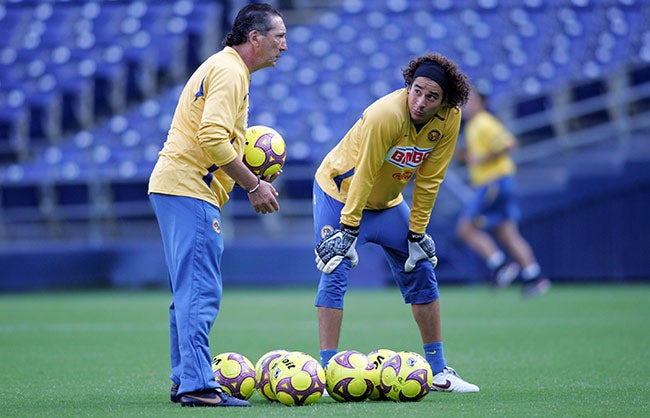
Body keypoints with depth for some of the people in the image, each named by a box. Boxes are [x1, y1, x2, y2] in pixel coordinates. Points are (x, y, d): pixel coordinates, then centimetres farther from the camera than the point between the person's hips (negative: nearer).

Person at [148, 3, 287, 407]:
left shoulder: (225, 68, 21)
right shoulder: (230, 71, -11)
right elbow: (213, 138, -23)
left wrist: (253, 179, 14)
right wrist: (253, 185, -16)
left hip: (179, 186, 11)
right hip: (189, 190, -11)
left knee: (192, 291, 14)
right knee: (201, 291, -13)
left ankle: (185, 381, 18)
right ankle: (197, 385, -17)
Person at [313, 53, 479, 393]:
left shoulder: (449, 120, -17)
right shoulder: (385, 114, -33)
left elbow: (429, 180, -10)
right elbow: (363, 176, -29)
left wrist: (417, 234, -9)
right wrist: (348, 230, -28)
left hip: (388, 202, 6)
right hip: (340, 191, -6)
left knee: (421, 272, 5)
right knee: (335, 274, -16)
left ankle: (438, 371, 13)